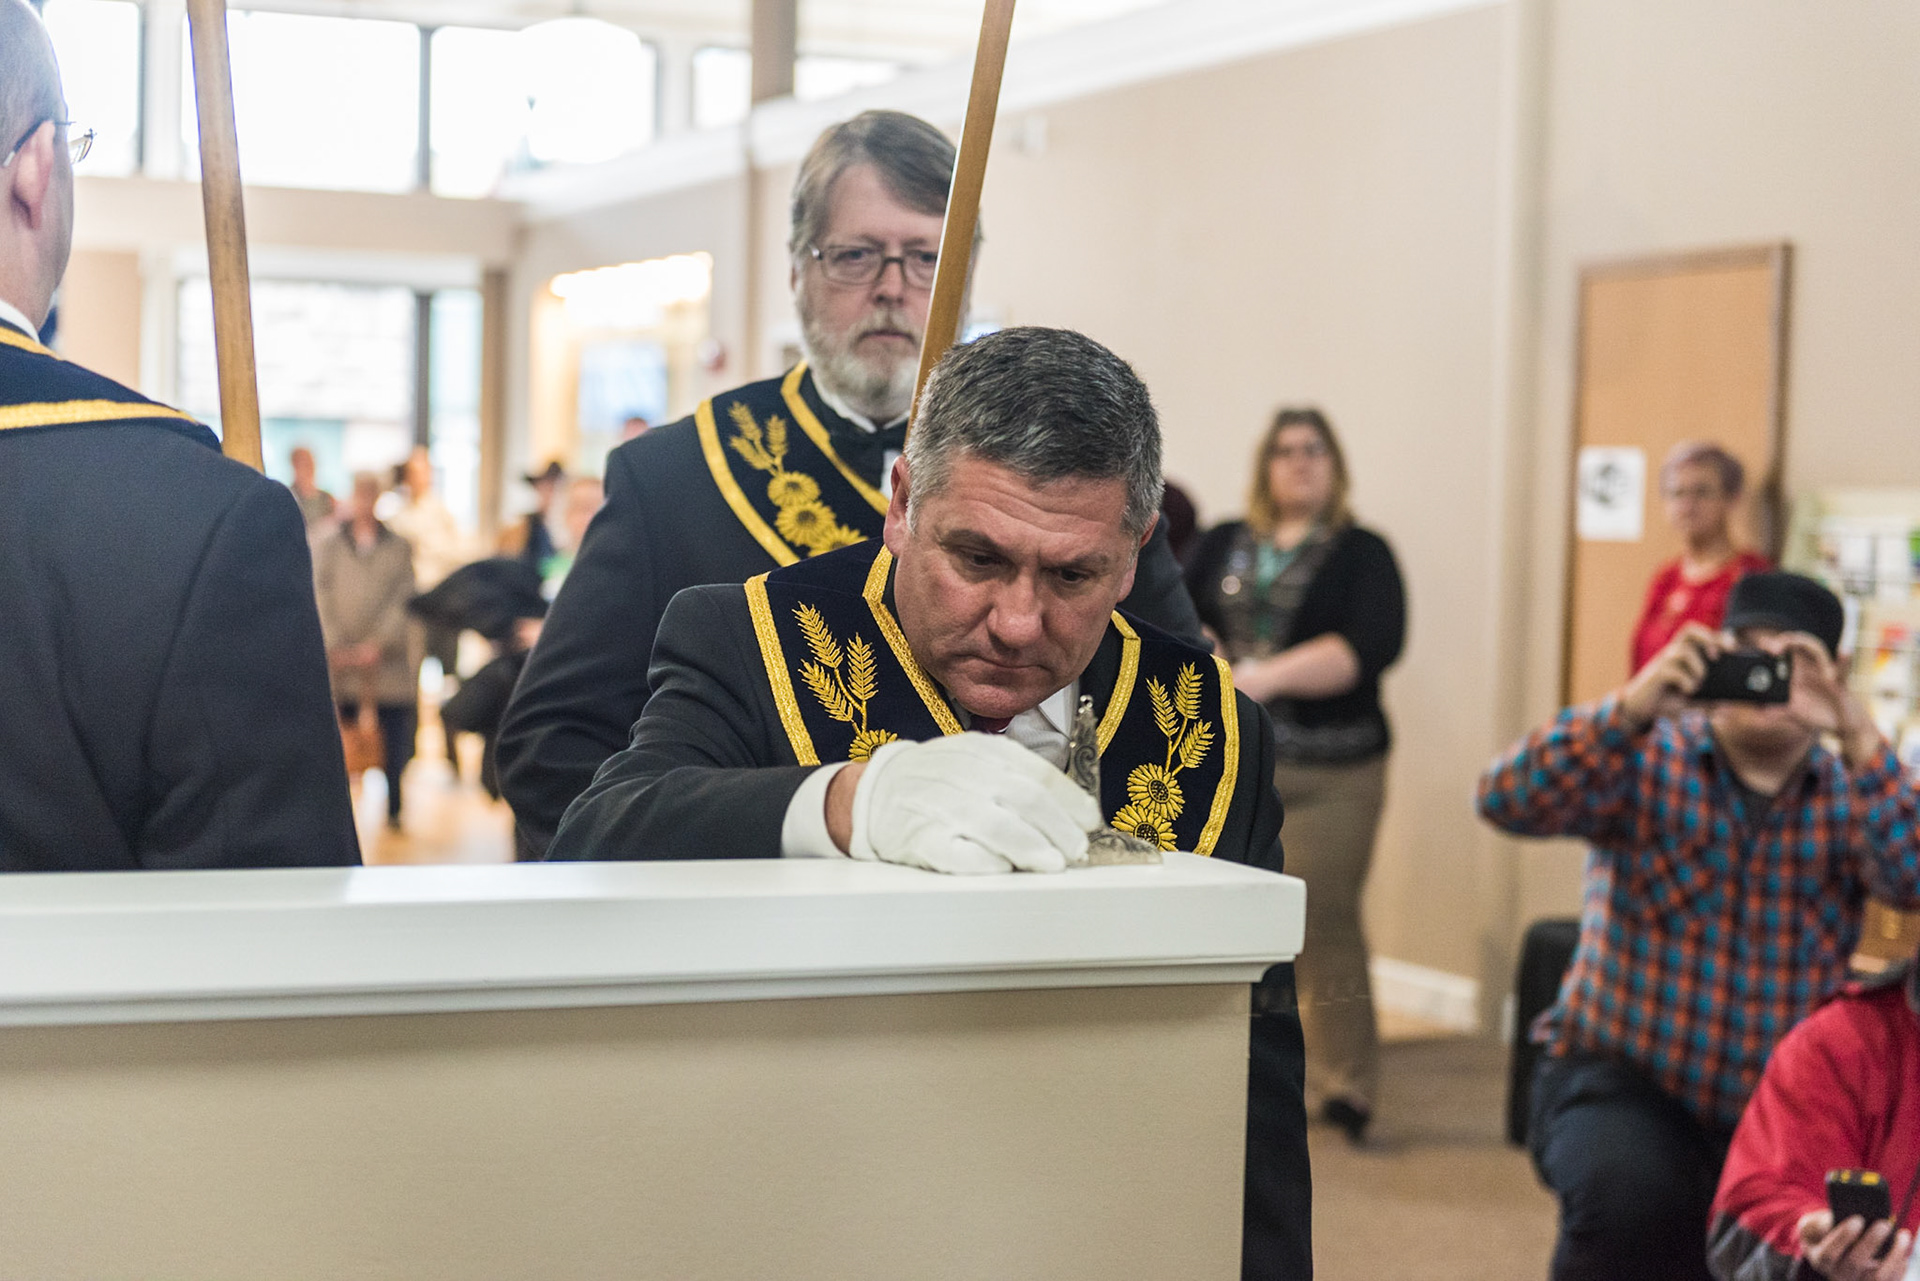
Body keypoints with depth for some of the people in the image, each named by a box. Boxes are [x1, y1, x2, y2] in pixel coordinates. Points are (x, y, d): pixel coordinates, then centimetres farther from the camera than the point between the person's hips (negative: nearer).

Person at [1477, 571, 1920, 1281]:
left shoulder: (1850, 792, 4)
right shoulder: (1648, 758, -1)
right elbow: (1508, 801, -18)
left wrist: (1856, 736, -30)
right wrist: (1633, 707, -32)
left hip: (1780, 1104, 3)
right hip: (1622, 1076, -2)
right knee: (1630, 1191, -32)